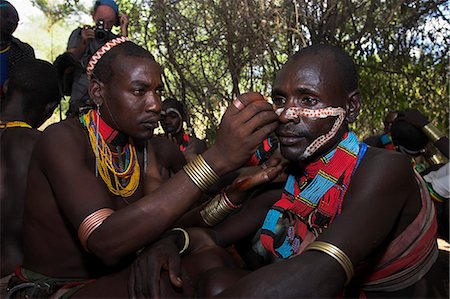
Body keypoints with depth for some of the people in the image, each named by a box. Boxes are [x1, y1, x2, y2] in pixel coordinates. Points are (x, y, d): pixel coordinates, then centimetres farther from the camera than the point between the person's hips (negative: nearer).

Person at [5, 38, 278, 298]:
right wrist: (215, 159, -41)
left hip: (119, 276, 7)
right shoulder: (62, 138, -19)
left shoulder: (142, 146, 4)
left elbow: (163, 215, -6)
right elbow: (105, 241, -34)